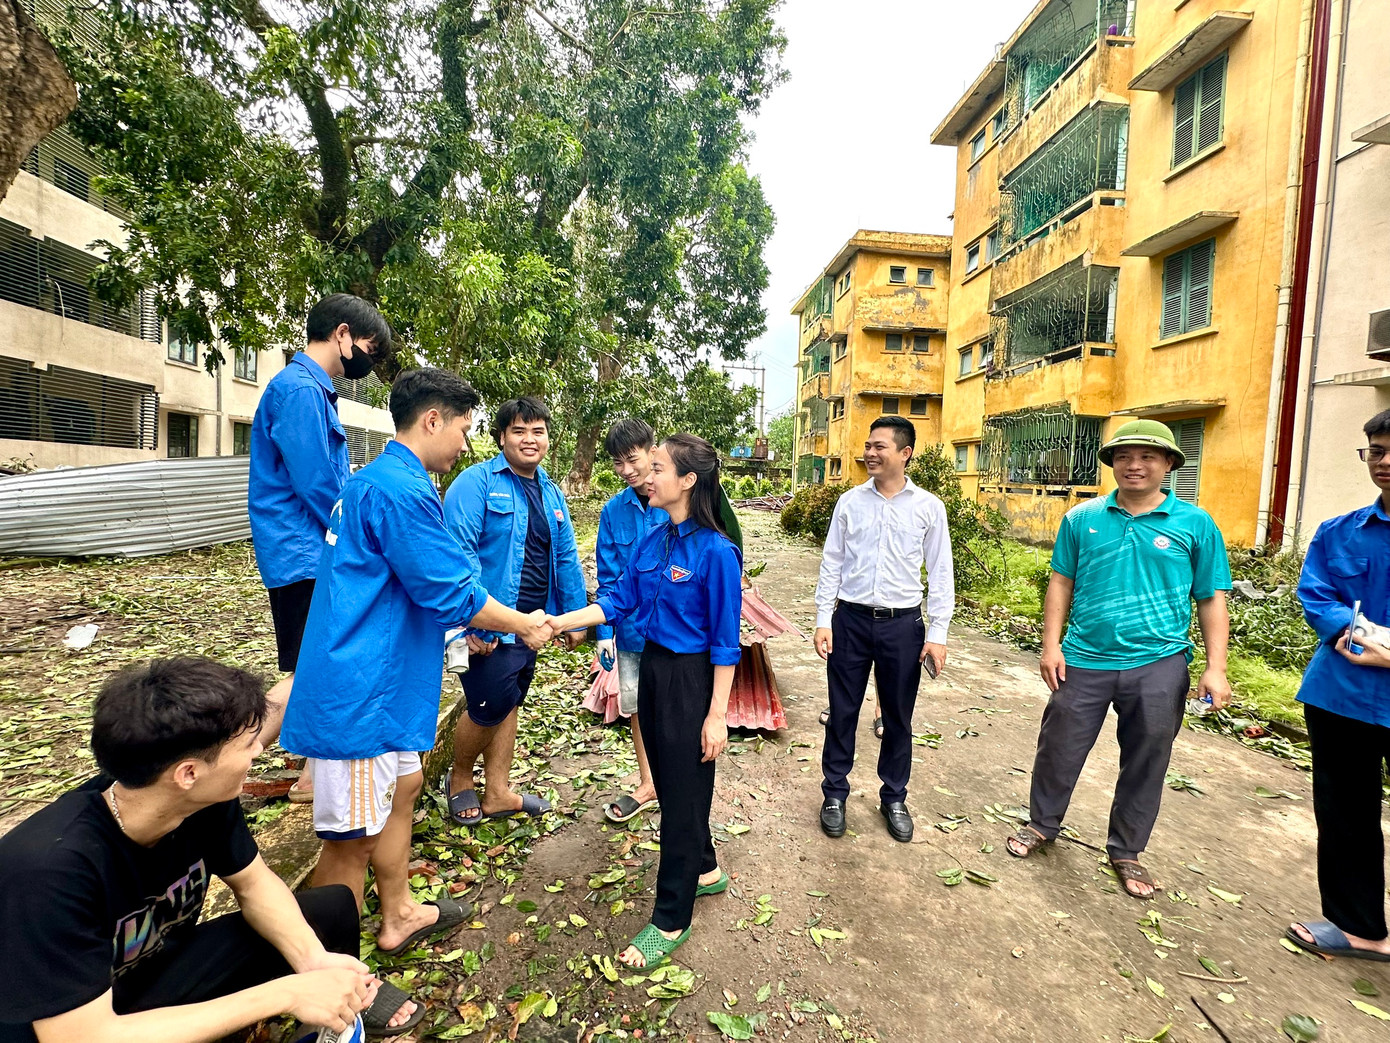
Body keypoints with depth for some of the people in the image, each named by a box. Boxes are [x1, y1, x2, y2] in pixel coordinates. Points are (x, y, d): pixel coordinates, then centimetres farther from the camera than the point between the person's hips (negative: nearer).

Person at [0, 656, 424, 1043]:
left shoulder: (207, 802, -19)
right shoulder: (50, 868, -36)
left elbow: (253, 883, -4)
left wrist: (312, 958, -20)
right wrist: (286, 993, -34)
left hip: (161, 970, 6)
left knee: (333, 908, -1)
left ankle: (347, 994, 27)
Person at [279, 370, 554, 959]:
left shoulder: (376, 479, 13)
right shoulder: (402, 490, -22)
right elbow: (453, 593, -20)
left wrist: (473, 621, 21)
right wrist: (524, 625, -5)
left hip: (379, 683, 11)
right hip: (359, 691, -11)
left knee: (402, 786, 23)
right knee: (353, 838, 3)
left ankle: (398, 915, 42)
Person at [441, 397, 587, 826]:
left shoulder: (551, 493, 12)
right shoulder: (477, 482, -12)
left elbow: (566, 558, 15)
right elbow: (459, 550, -20)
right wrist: (471, 621, -25)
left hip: (530, 623, 8)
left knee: (509, 704, 17)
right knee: (491, 706, 0)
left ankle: (498, 793, 32)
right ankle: (459, 779, 29)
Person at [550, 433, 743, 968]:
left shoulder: (715, 551, -20)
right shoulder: (652, 541, 2)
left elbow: (725, 641, -17)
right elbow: (619, 600, 6)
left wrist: (717, 715, -15)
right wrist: (557, 622, -2)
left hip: (691, 678, -8)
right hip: (652, 668, 8)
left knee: (684, 792, 7)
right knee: (668, 780, 21)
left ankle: (671, 920, 26)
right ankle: (704, 870, 46)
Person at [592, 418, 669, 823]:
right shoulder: (614, 511, -4)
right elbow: (608, 579, 0)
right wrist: (604, 632, -3)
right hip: (631, 627, 4)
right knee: (637, 707, 17)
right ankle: (648, 784, 39)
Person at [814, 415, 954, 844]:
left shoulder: (928, 507, -2)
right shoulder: (850, 502, 0)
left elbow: (940, 573, 1)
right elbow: (831, 564, 3)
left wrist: (937, 633, -4)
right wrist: (822, 621, -1)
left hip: (902, 623, 0)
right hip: (851, 619, 1)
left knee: (898, 717, 13)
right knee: (842, 712, 10)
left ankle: (894, 798, 34)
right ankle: (835, 794, 28)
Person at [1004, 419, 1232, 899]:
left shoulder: (1194, 524, 1)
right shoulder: (1082, 518, 3)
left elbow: (1212, 600, 2)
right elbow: (1061, 584, 5)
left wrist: (1215, 668, -5)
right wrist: (1051, 645, -1)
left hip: (1158, 666, 0)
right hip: (1084, 661, 1)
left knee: (1145, 764, 12)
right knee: (1059, 750, 10)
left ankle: (1126, 852, 33)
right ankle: (1042, 824, 32)